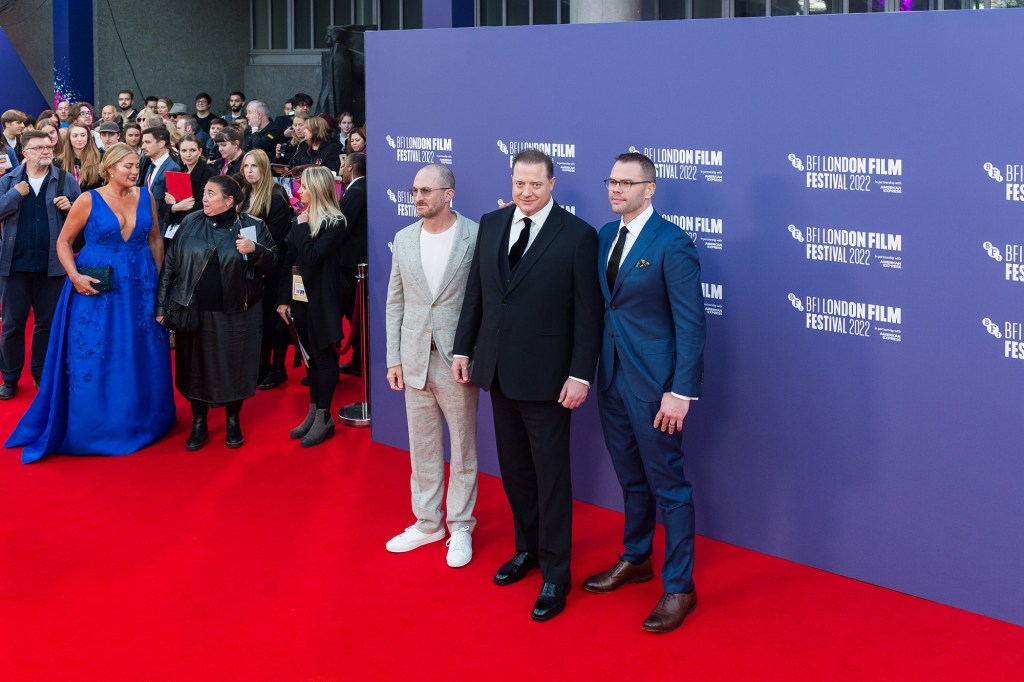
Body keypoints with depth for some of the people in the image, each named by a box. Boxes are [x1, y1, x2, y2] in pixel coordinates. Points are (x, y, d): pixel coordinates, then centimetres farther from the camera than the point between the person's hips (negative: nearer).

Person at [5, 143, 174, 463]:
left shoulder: (145, 197, 2)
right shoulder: (88, 200, -7)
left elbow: (155, 238, 12)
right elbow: (63, 241, -1)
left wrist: (159, 275, 6)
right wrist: (75, 276, -14)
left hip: (140, 289, 3)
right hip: (96, 288, -3)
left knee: (141, 357, 11)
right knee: (92, 359, 2)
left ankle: (142, 420, 26)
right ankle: (94, 429, 13)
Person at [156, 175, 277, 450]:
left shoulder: (253, 226, -2)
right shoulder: (190, 224, 2)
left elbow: (272, 263, 0)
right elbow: (170, 266, 4)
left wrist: (255, 250, -21)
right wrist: (162, 306, 1)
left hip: (235, 314, -1)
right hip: (195, 312, 1)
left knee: (233, 368, 6)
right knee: (197, 368, 7)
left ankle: (233, 421, 25)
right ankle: (199, 424, 22)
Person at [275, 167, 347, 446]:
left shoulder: (334, 223, -12)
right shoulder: (302, 218, 9)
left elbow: (312, 256, -23)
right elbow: (290, 260, 10)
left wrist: (301, 227, -13)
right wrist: (284, 299, 8)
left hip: (321, 299, -7)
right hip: (300, 297, 7)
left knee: (323, 355, 1)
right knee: (310, 355, 12)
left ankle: (324, 418, 9)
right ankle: (314, 411, 20)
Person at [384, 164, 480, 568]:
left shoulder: (476, 236, -10)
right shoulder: (404, 239, 5)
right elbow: (395, 302, 9)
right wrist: (393, 359, 5)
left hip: (458, 360, -4)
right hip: (415, 361, 4)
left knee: (463, 448, 8)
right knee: (422, 448, 14)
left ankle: (460, 527, 21)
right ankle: (427, 522, 28)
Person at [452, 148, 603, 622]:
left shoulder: (578, 236, -11)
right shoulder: (491, 225, 5)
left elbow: (587, 313, -11)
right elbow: (475, 292, 12)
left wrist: (580, 374, -14)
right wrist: (463, 348, 9)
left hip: (545, 375, -5)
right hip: (498, 369, 6)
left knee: (550, 474, 2)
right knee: (513, 467, 16)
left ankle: (555, 573, 12)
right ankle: (527, 548, 33)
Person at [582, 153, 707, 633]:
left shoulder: (672, 244, -15)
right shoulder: (606, 235, 8)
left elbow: (690, 324, -16)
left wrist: (681, 392, -20)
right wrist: (593, 371, 7)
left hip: (653, 383, -7)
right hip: (612, 377, 7)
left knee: (667, 484, 1)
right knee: (631, 479, 21)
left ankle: (679, 588, 11)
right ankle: (636, 560, 37)